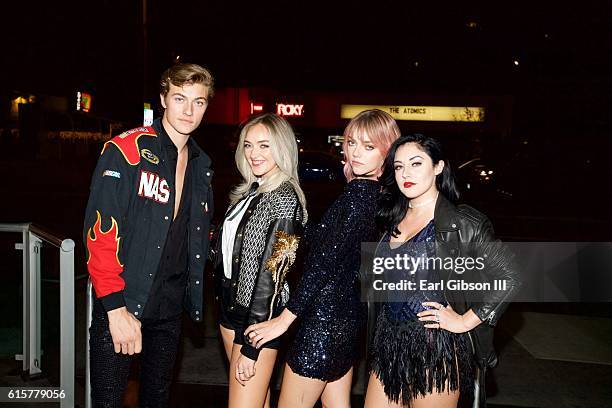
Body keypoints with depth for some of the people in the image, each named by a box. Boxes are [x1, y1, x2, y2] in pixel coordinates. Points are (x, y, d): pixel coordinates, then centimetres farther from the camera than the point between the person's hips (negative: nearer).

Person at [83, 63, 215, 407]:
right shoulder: (126, 150, -12)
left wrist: (194, 291, 8)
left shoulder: (201, 165, 8)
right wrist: (116, 307, -20)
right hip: (121, 306, -5)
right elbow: (100, 231, -17)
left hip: (171, 309, 6)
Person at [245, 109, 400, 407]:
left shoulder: (359, 192, -18)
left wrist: (285, 318, -16)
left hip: (325, 318, -9)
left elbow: (325, 260, -20)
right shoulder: (380, 194, 8)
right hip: (349, 314, 9)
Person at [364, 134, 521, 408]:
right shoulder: (392, 219, 8)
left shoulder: (460, 223, -11)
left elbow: (509, 278, -13)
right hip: (389, 343, 6)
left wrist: (465, 321, -11)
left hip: (435, 347, -6)